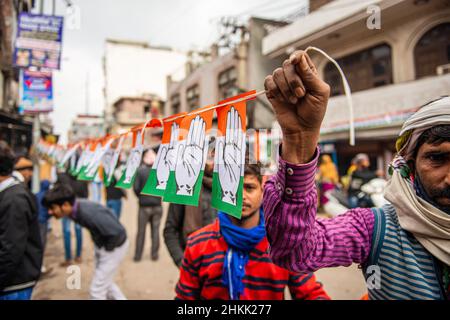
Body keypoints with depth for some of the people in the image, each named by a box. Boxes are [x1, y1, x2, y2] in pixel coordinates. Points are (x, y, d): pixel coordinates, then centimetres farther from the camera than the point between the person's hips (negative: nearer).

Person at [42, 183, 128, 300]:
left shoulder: (90, 212, -37)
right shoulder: (73, 209, -11)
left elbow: (117, 232, -35)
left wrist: (107, 248, -17)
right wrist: (99, 246, 7)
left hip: (114, 247, -8)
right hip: (100, 245, 8)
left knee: (97, 289, 3)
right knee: (105, 282, 24)